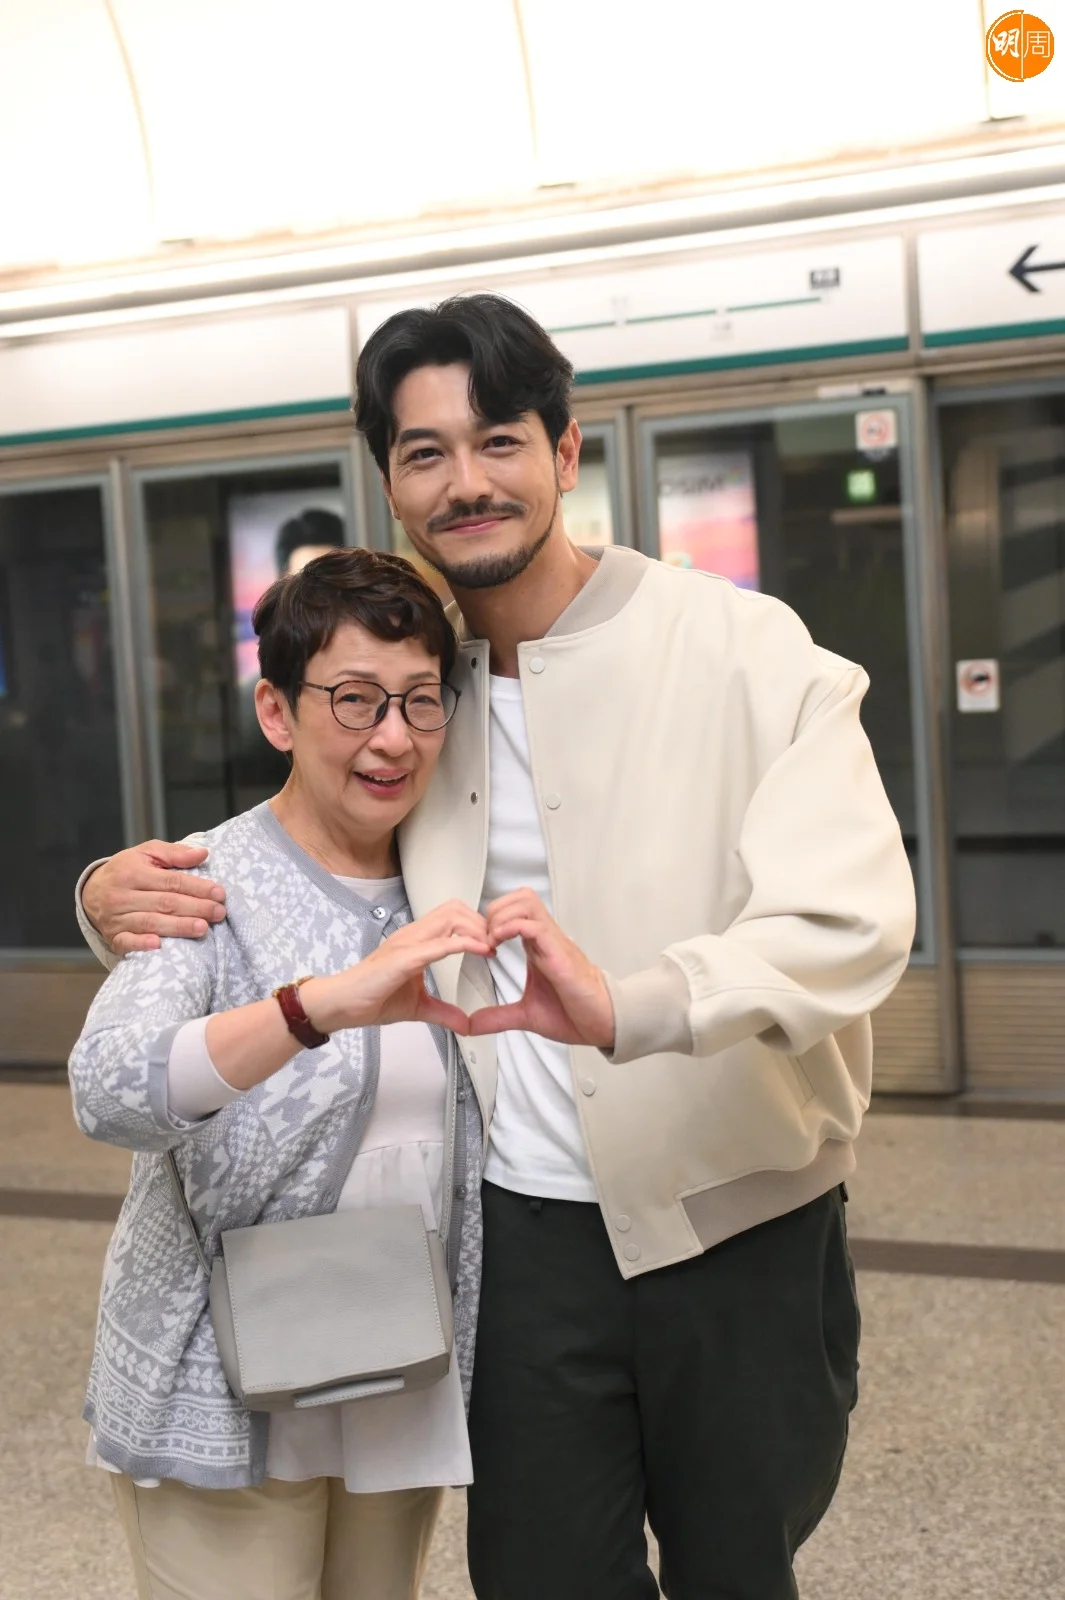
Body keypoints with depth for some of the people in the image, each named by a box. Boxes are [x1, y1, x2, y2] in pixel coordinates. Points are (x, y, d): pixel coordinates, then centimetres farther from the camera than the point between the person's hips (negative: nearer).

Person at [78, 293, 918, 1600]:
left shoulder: (742, 649, -11)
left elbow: (850, 920, -23)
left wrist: (629, 1006, -42)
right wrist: (121, 901, -7)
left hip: (738, 1221, -2)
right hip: (526, 1229, 3)